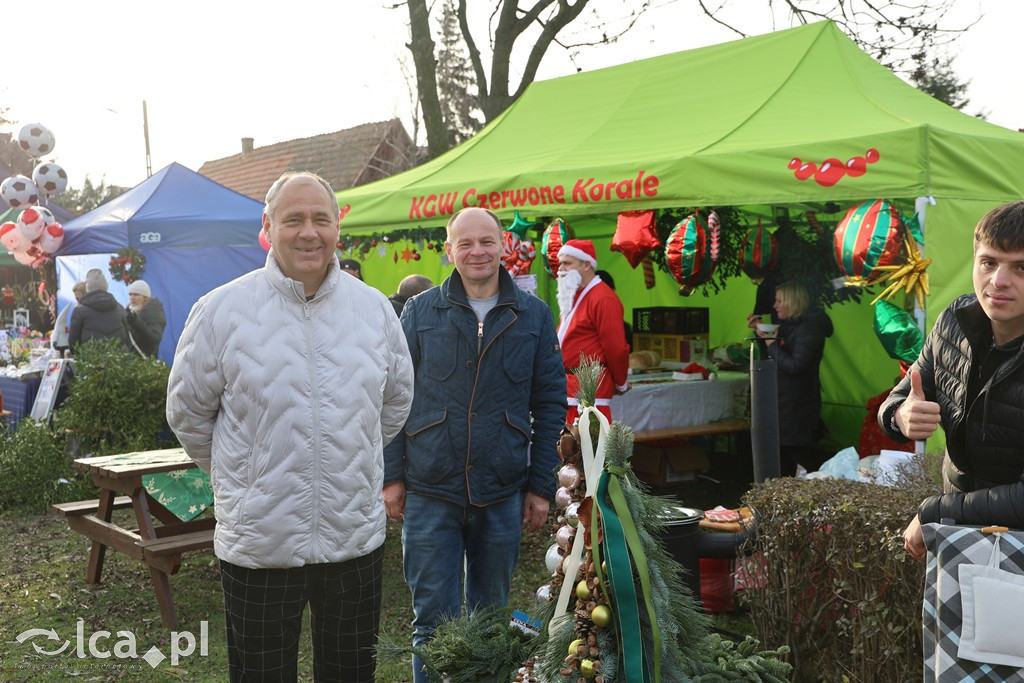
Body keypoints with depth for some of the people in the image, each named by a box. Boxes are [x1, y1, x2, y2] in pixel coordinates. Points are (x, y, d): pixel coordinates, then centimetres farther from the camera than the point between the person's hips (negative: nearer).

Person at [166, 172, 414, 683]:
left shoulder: (374, 308, 2)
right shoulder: (221, 311, -8)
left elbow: (397, 400, 16)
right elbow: (188, 413, 2)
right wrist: (243, 477, 6)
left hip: (357, 536, 3)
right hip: (258, 541, -2)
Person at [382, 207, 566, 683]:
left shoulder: (534, 316, 3)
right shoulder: (420, 312, 1)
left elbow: (550, 403, 4)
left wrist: (541, 485, 1)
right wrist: (392, 475, -1)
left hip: (502, 496, 1)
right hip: (429, 492, -1)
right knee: (433, 621, 4)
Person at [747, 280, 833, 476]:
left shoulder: (809, 329, -17)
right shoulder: (789, 325, 13)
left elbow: (794, 366, -26)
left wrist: (772, 345, -17)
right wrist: (760, 332, 9)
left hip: (798, 407, -10)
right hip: (783, 404, 10)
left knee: (802, 455, -4)